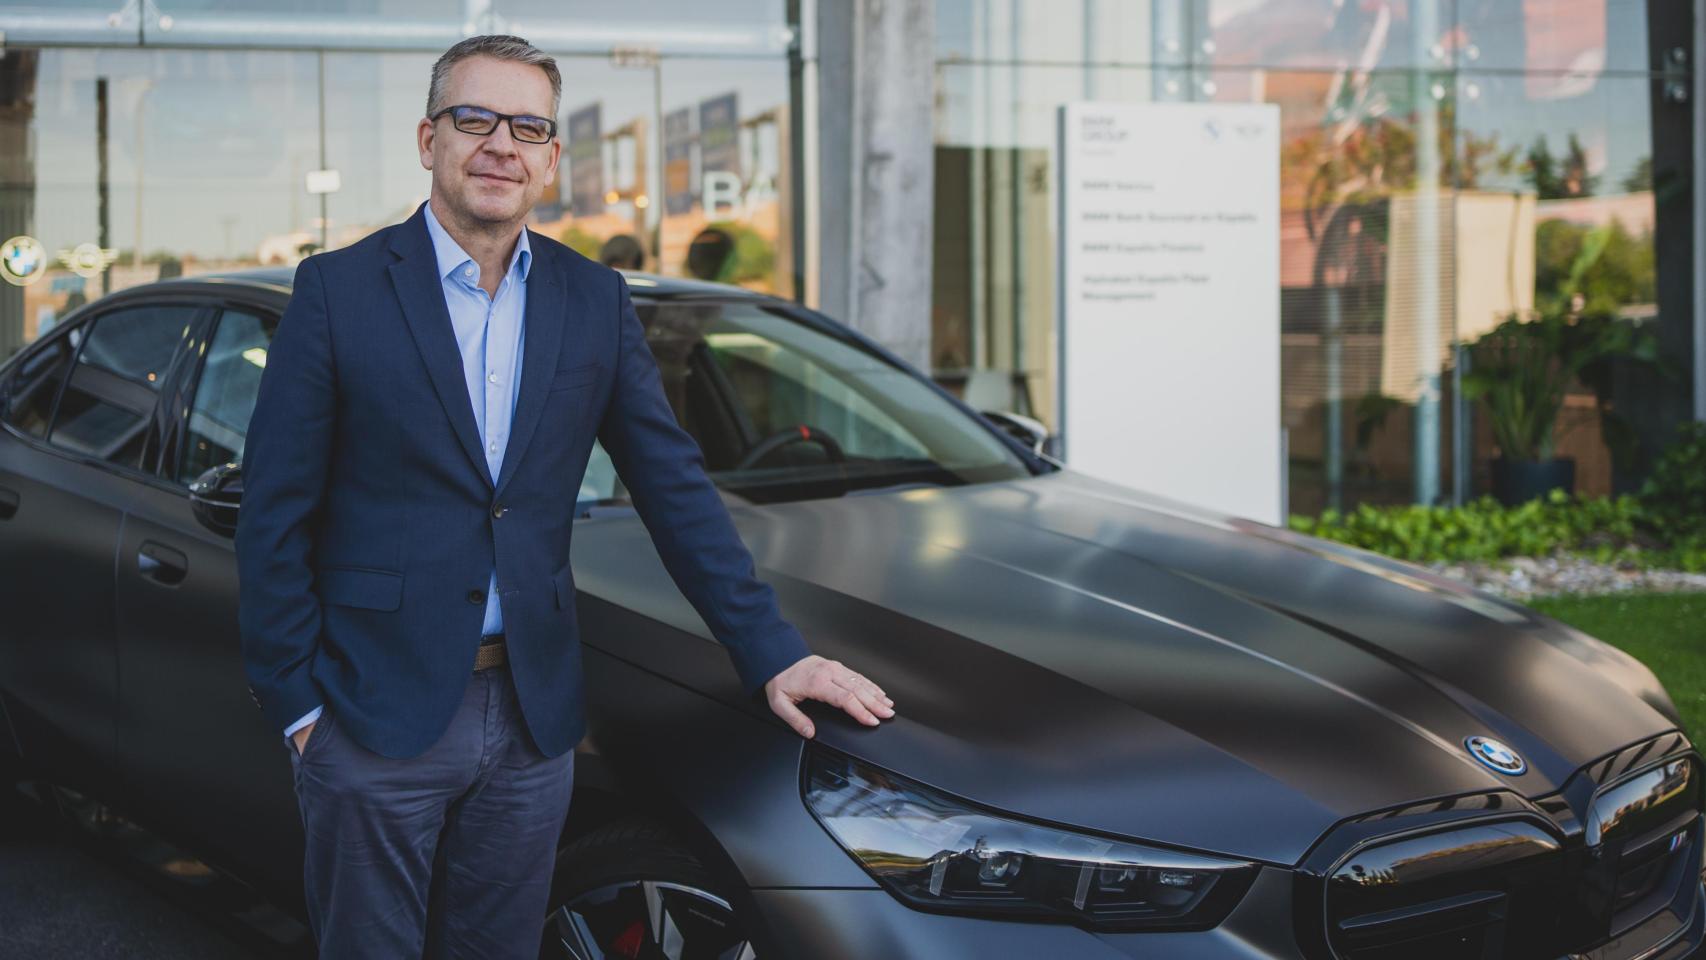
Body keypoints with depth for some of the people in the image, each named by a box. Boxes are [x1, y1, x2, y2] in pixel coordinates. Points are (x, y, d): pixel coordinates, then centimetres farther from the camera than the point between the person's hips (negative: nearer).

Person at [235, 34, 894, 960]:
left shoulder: (595, 301, 5)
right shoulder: (337, 290, -5)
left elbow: (674, 486, 6)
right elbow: (273, 517, -4)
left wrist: (773, 654, 1)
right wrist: (293, 701, -7)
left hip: (533, 720, 3)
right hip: (376, 712, -3)